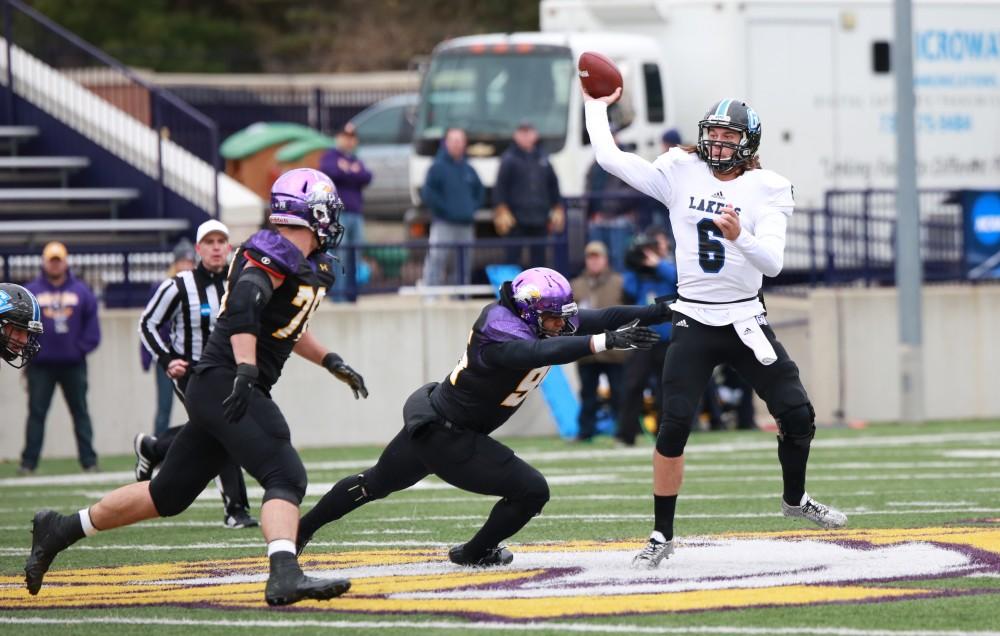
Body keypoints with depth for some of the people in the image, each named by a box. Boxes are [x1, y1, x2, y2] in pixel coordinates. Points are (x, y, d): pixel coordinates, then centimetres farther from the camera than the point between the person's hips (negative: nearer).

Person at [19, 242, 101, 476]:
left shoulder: (81, 291, 4)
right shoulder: (31, 291, 1)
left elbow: (92, 324, 5)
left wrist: (83, 347, -5)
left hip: (73, 364, 1)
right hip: (41, 365, -1)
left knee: (80, 412, 5)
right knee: (36, 413, 0)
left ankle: (88, 460, 8)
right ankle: (28, 463, 2)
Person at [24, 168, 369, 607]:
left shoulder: (308, 266, 18)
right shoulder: (277, 253, -11)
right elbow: (244, 307, -27)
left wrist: (330, 362, 32)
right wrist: (246, 369, -36)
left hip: (216, 390, 10)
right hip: (226, 384, -10)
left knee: (169, 495, 16)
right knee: (285, 477, -22)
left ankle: (59, 530, 26)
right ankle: (285, 577, -39)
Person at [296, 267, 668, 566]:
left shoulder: (532, 321, -5)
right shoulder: (499, 334, -31)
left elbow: (602, 318, -9)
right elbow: (543, 352, -50)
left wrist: (660, 312, -17)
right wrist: (609, 341, -56)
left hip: (429, 418, 10)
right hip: (445, 438, -10)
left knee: (375, 484, 29)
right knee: (532, 491, -7)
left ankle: (300, 531, 45)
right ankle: (475, 554, 15)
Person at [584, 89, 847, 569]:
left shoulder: (766, 190, -3)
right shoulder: (681, 174, 1)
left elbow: (773, 263, -14)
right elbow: (609, 157, -2)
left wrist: (740, 236, -31)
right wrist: (596, 106, 6)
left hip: (746, 322, 1)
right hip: (693, 322, -1)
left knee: (797, 415, -1)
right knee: (673, 427, -9)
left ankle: (794, 499, 27)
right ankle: (662, 535, 1)